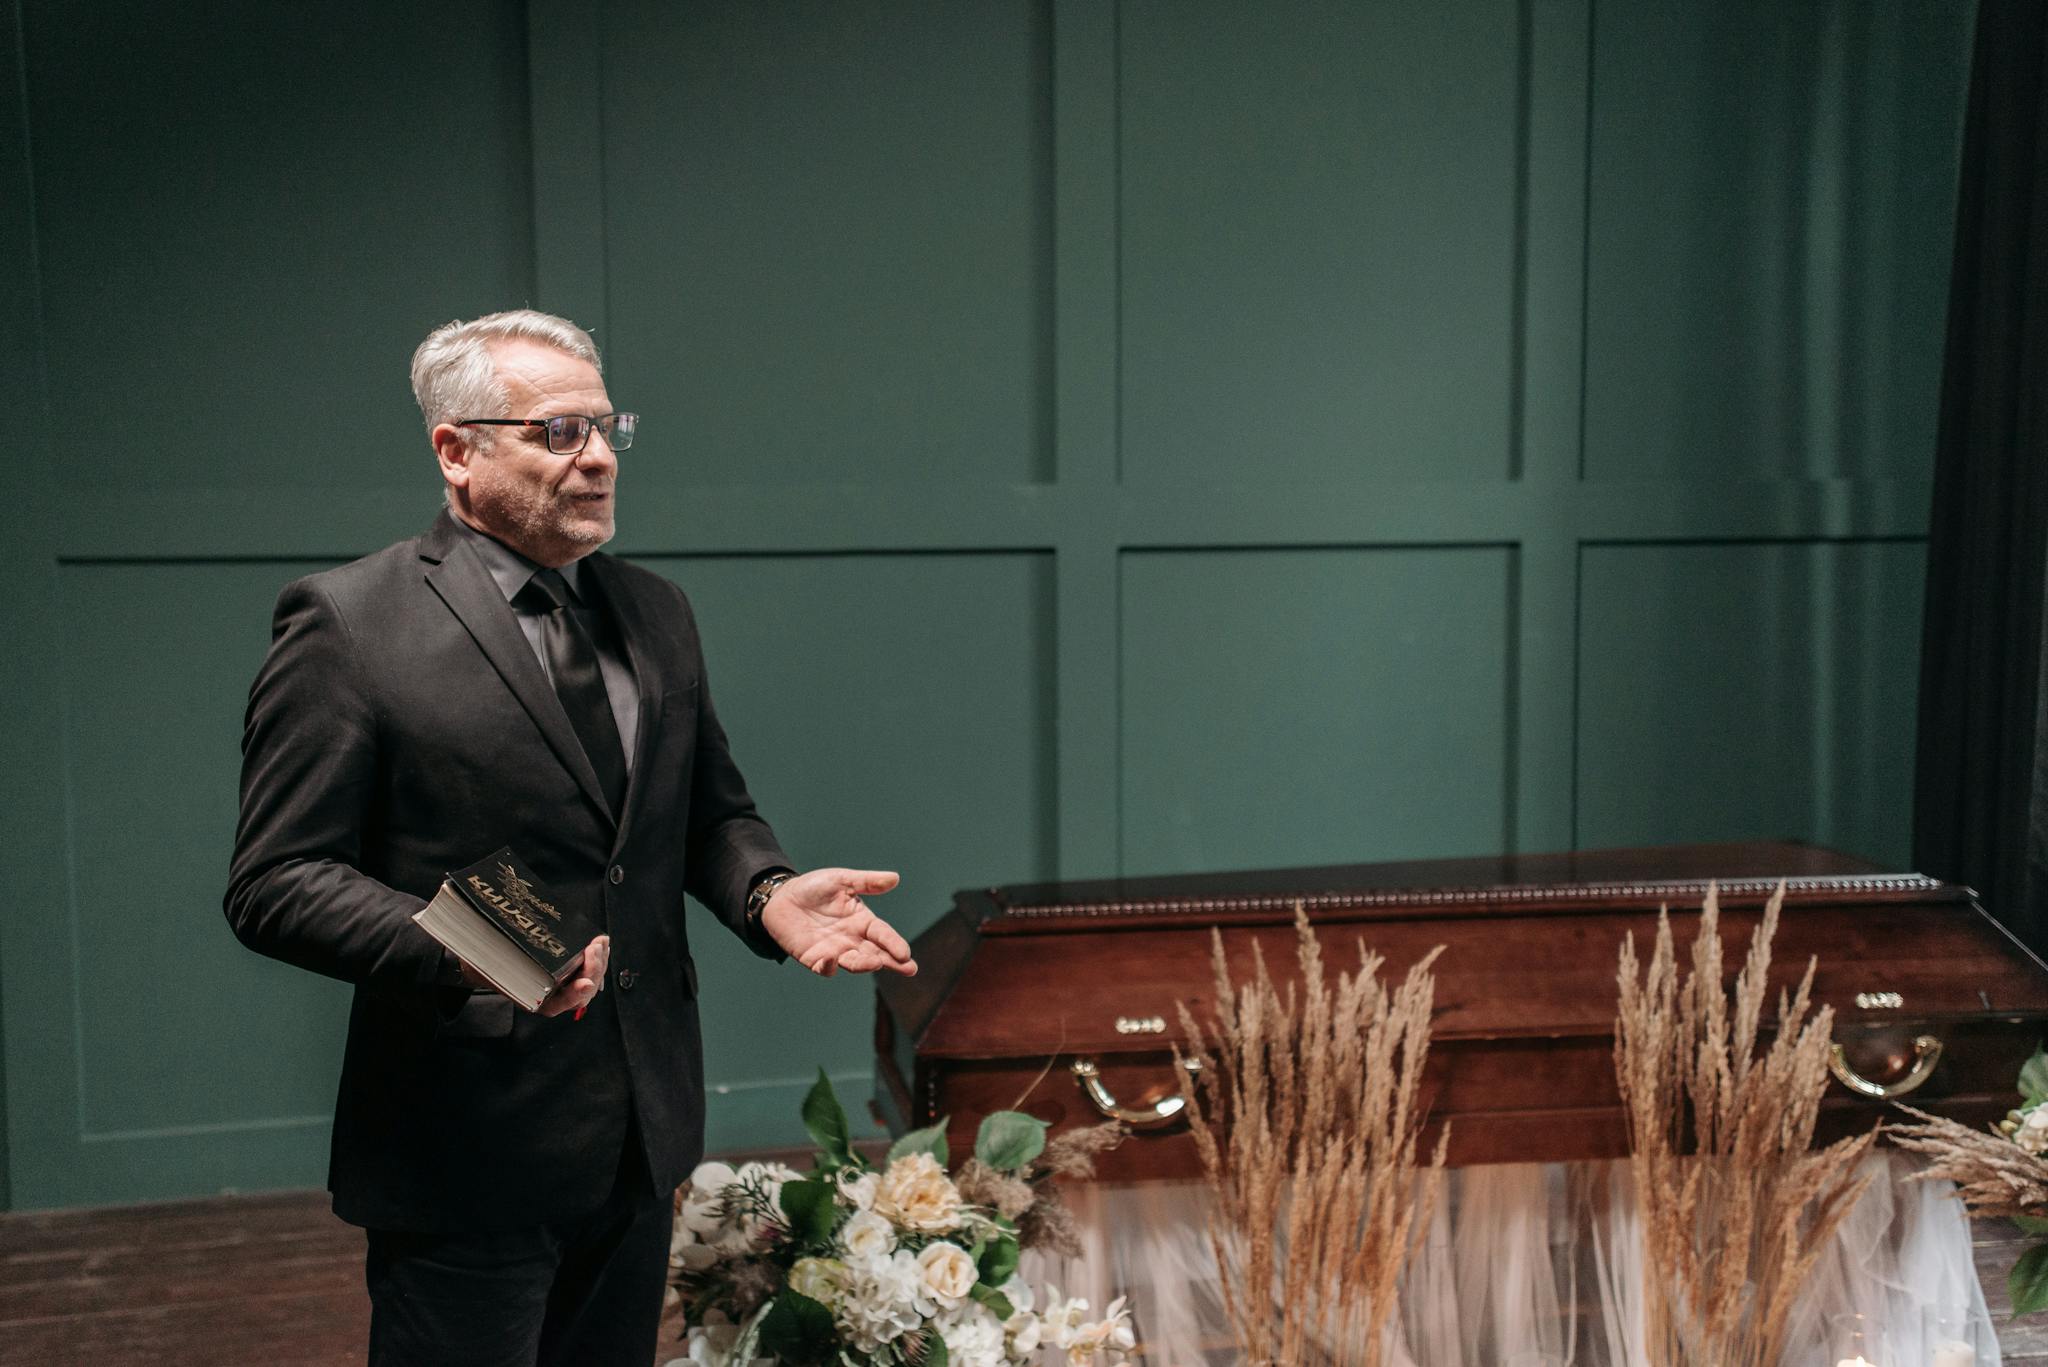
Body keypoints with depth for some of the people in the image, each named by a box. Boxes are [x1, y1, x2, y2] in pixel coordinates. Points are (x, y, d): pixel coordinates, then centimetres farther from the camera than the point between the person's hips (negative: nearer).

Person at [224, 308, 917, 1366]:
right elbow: (274, 882, -13)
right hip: (468, 1153, -6)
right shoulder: (346, 623, -10)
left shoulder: (655, 613, 10)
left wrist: (766, 890, -6)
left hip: (642, 1133, 6)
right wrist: (460, 949, -29)